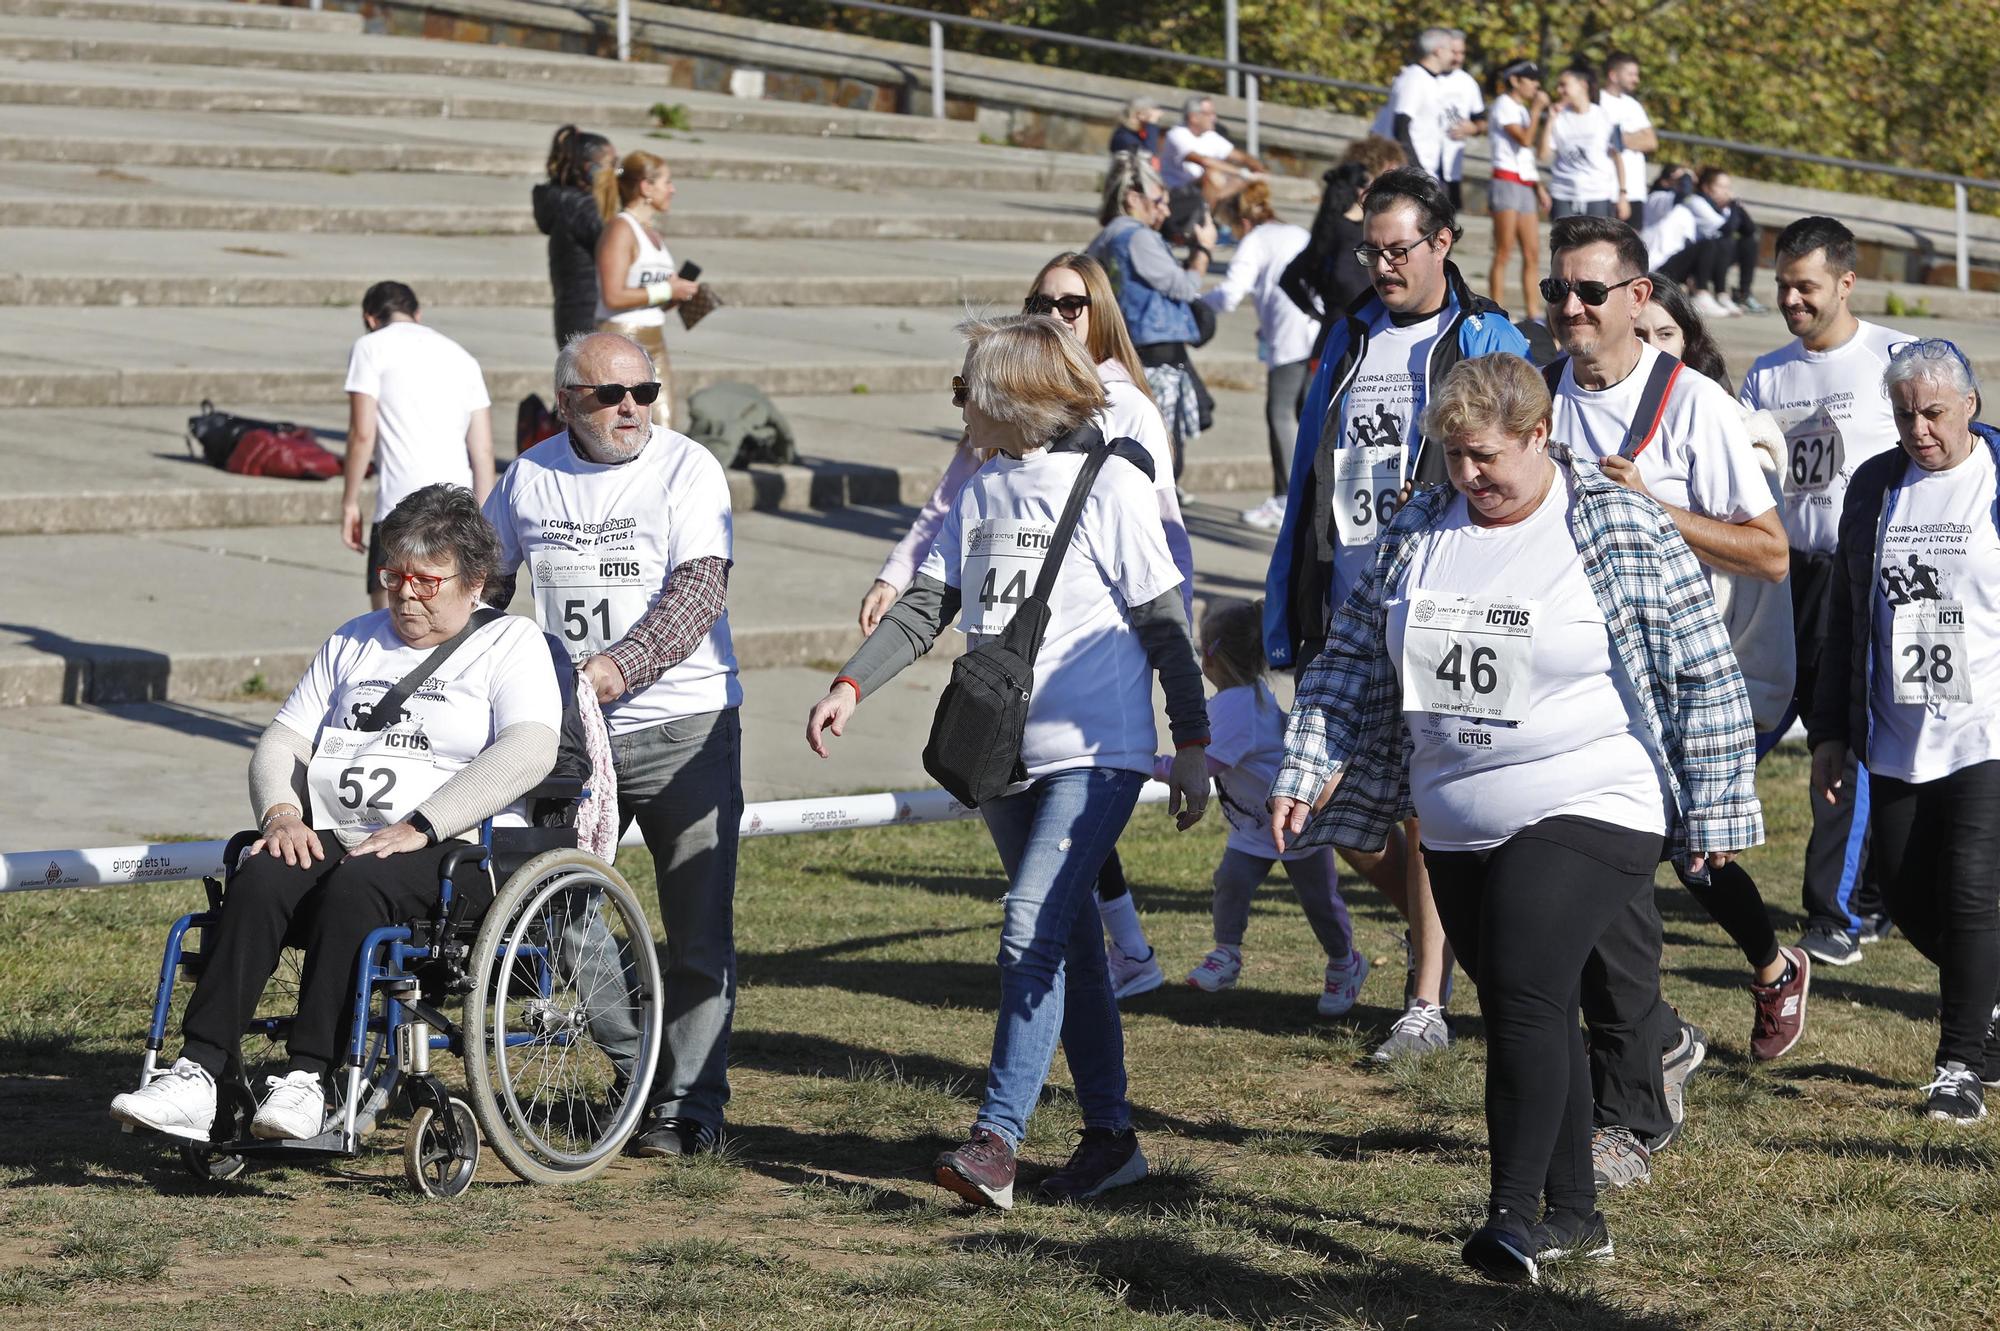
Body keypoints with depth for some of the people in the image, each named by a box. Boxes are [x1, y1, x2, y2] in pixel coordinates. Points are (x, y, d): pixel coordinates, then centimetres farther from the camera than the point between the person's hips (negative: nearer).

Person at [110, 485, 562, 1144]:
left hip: (457, 848, -5)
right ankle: (196, 1076, -37)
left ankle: (306, 1079, -40)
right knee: (260, 879, -28)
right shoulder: (355, 642, 25)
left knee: (352, 888, -36)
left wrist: (419, 826, -20)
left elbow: (529, 752, -12)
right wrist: (281, 812, -3)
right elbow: (283, 742, 21)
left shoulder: (512, 644, 6)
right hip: (335, 838, 5)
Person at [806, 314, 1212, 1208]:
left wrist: (1192, 744, -6)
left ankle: (997, 1138, -20)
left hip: (1095, 754, -7)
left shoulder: (1110, 484, -8)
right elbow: (926, 607, 8)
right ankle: (1110, 1136, 18)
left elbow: (1163, 625, -6)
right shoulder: (980, 492, 11)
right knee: (1067, 942, 11)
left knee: (1032, 933, -17)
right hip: (1004, 755, 7)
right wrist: (852, 686, -7)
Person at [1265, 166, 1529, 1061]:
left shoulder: (1487, 345, -2)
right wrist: (1284, 617, 14)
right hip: (1342, 608, 6)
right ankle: (1436, 921, 29)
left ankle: (1427, 1003, 4)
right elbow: (1307, 478, 17)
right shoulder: (1348, 341, 15)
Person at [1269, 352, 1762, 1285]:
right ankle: (1574, 1216, 22)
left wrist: (1712, 812, -3)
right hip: (1459, 828, 6)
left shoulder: (1624, 533, -7)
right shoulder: (1420, 531, 7)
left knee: (1526, 994, -20)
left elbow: (1702, 676, -4)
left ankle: (1516, 1211, -16)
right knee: (1524, 1015, 11)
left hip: (1588, 814, -6)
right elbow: (1353, 661, 12)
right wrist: (1307, 772, 2)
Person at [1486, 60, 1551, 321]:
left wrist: (1539, 187, 18)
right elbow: (1525, 140, -18)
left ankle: (1533, 314, 4)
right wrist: (1537, 109, -13)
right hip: (1507, 181, -9)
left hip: (1526, 185, 9)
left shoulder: (1522, 110, 22)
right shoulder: (1504, 106, -5)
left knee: (1532, 253, 4)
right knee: (1504, 253, -9)